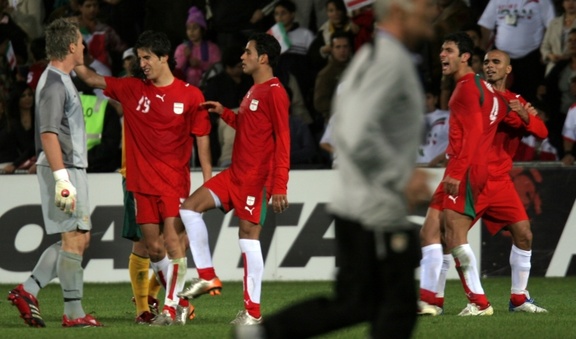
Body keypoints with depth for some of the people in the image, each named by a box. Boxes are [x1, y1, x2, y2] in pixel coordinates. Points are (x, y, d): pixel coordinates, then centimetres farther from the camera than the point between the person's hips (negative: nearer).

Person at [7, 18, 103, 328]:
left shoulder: (60, 79, 18)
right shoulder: (55, 83, -14)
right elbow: (48, 133, -21)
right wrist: (62, 178, -26)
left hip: (72, 168, 10)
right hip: (63, 169, -10)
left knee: (79, 238, 11)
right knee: (73, 238, -8)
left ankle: (28, 290, 10)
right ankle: (73, 313, -5)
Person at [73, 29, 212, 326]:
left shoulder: (190, 96, -1)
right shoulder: (131, 89, 7)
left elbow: (202, 140, 1)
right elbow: (92, 79, 5)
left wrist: (208, 182, -2)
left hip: (175, 182, -4)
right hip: (142, 183, 4)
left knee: (172, 241, -13)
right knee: (153, 248, 5)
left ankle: (171, 308, -10)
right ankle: (180, 303, 20)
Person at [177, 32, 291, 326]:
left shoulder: (274, 92, -13)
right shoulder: (254, 91, 17)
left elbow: (282, 141, -17)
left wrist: (279, 187, -22)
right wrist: (224, 113, 16)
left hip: (257, 177, -10)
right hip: (236, 173, 10)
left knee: (248, 234, -8)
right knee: (189, 207, 5)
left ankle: (253, 311, -3)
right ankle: (207, 277, 8)